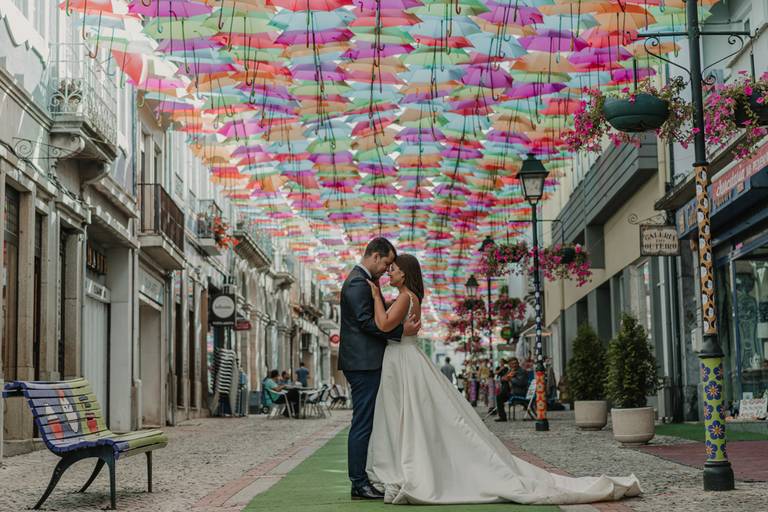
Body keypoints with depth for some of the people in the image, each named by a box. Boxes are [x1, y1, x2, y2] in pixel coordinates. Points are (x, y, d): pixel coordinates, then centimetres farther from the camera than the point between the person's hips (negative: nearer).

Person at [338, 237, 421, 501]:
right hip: (363, 363, -11)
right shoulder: (358, 283, -14)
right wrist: (402, 330, -19)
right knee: (363, 423, -7)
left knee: (365, 423, 11)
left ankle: (362, 481, 15)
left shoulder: (364, 281, 19)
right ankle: (359, 484, -4)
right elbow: (367, 322, -21)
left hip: (366, 363, 11)